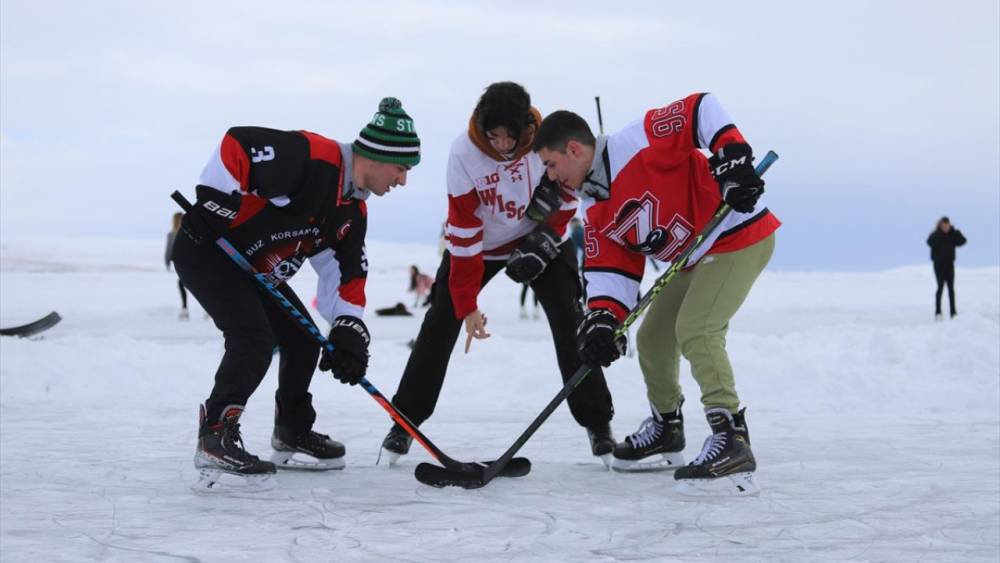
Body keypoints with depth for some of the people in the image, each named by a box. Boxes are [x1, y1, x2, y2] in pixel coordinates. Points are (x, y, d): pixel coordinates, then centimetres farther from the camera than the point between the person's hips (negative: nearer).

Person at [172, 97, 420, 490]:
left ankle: (293, 434, 26)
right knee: (255, 338, -23)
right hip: (205, 248, -10)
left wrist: (349, 330, -7)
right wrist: (215, 202, -28)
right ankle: (216, 436, -20)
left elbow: (344, 272, 6)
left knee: (303, 342, 11)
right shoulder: (312, 157, -25)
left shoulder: (352, 211, 4)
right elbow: (238, 143, -27)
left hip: (256, 269, 10)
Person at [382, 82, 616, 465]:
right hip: (479, 244, 0)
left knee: (569, 322, -10)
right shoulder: (464, 152, -27)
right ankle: (406, 420, 6)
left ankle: (597, 422, 1)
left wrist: (542, 243, -19)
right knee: (440, 324, -5)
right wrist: (467, 304, -25)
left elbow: (566, 197, -7)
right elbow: (464, 232, -25)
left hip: (538, 238, 0)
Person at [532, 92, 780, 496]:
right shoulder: (595, 211, 6)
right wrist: (602, 319, -16)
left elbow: (701, 110, -22)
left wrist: (733, 158, -31)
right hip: (696, 258, 10)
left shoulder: (636, 143, -19)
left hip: (740, 235, -10)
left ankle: (731, 441, -24)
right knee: (652, 337, 15)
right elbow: (610, 269, 0)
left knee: (695, 329, -23)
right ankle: (667, 430, 34)